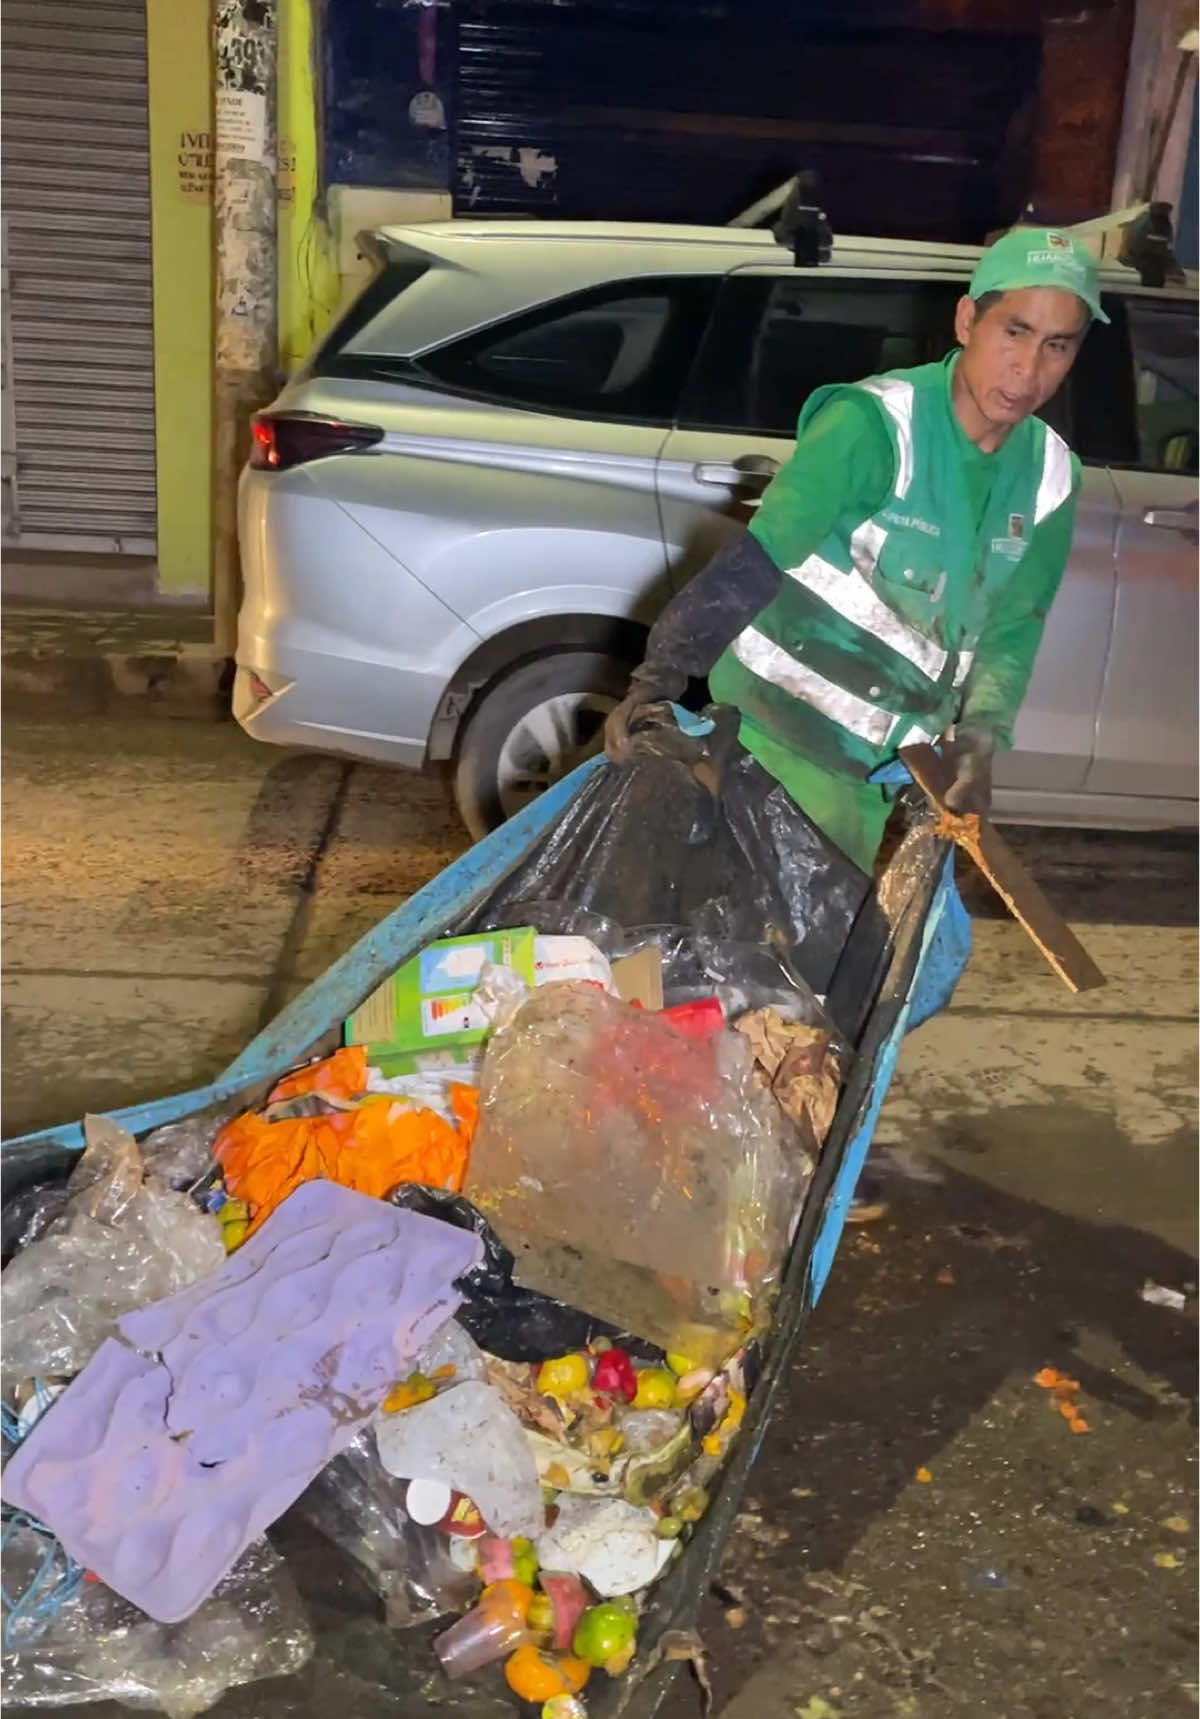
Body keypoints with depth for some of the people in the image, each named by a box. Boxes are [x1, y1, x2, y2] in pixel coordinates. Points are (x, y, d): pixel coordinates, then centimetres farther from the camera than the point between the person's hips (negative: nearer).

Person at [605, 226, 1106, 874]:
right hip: (780, 741, -6)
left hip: (884, 772, 6)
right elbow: (755, 560, -24)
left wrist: (978, 741, -12)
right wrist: (659, 677, -32)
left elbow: (1013, 628, 4)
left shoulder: (1050, 478, 1)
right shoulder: (875, 423, -19)